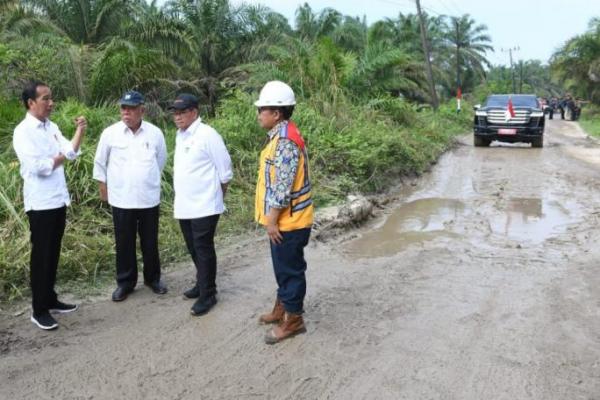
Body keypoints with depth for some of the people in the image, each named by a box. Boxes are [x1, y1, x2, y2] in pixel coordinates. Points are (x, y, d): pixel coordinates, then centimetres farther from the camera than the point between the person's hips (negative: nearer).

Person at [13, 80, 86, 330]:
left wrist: (80, 131, -7)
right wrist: (60, 157, -4)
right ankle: (39, 310, 11)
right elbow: (39, 167, -20)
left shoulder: (52, 127, 10)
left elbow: (71, 152, 4)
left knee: (53, 254, 15)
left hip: (59, 200, 7)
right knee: (41, 256, 0)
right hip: (40, 203, -7)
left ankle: (50, 300, 27)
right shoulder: (23, 131, -13)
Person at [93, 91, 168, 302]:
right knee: (124, 244, 8)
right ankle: (125, 282, 23)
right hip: (121, 199, -1)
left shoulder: (155, 133, -3)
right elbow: (100, 162, 7)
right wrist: (103, 186, 11)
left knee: (150, 242, 12)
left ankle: (153, 278, 29)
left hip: (149, 198, 1)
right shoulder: (110, 133, -5)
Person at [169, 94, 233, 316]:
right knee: (194, 250, 17)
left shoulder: (207, 135, -14)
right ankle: (202, 284, 34)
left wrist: (217, 195, 0)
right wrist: (179, 199, 19)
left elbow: (225, 171, -11)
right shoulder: (180, 135, 11)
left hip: (204, 206, -8)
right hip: (184, 206, 8)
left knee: (204, 250, 0)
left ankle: (208, 294, 11)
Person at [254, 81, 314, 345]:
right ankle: (282, 307, 36)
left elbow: (283, 186, -25)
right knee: (282, 266, 21)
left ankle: (293, 319, 16)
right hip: (282, 219, 10)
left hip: (288, 221, -10)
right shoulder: (280, 136, 11)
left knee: (290, 269, 3)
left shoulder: (286, 141, -22)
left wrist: (272, 219, -18)